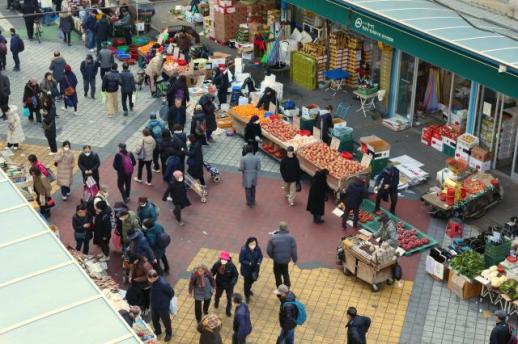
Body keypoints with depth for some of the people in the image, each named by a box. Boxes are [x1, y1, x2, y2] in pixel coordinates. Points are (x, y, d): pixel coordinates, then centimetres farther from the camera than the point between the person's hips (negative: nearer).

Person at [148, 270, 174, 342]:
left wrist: (166, 300, -5)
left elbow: (171, 293, -20)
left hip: (163, 306, -6)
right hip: (154, 305, 6)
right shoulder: (153, 281, -14)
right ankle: (158, 331, 53)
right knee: (154, 319, 25)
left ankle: (168, 333, 43)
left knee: (166, 320, 17)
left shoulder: (163, 284, -35)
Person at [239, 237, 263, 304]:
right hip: (246, 269, -4)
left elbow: (260, 256, -5)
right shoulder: (244, 250, -30)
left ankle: (248, 289, 60)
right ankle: (247, 296, 38)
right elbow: (241, 260, -22)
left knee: (253, 279, 26)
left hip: (255, 268, 4)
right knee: (247, 281, 13)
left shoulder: (258, 249, -20)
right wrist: (249, 263, -32)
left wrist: (259, 262, -24)